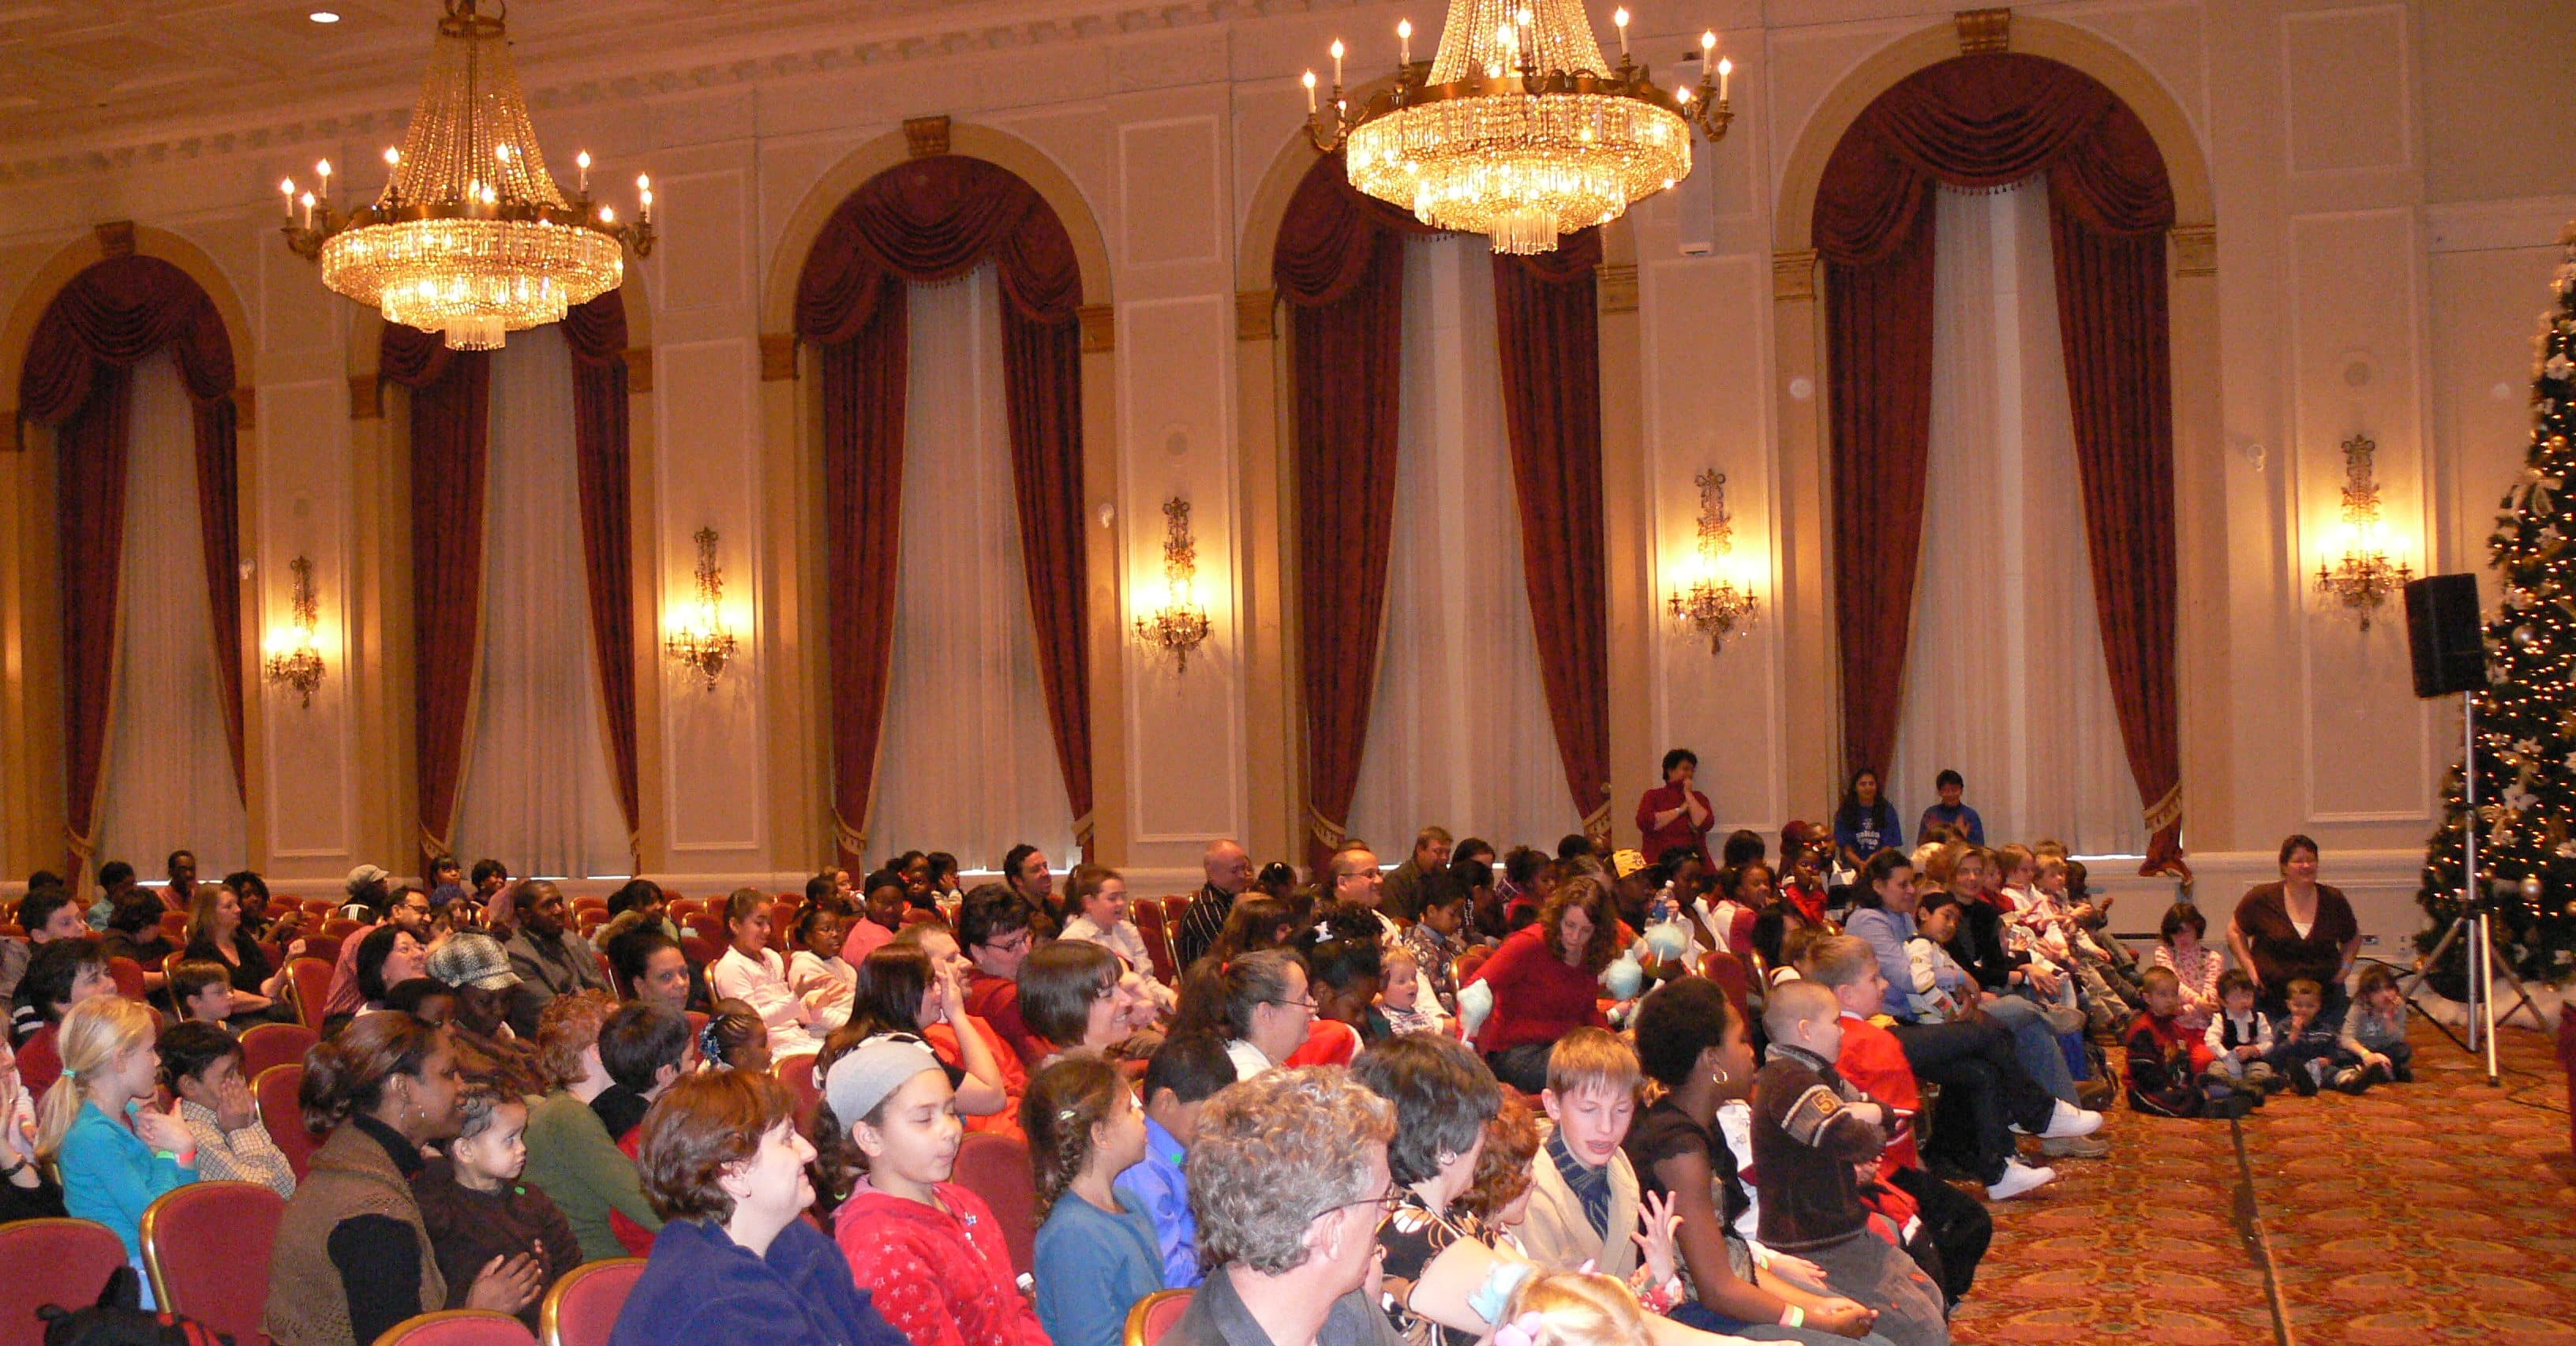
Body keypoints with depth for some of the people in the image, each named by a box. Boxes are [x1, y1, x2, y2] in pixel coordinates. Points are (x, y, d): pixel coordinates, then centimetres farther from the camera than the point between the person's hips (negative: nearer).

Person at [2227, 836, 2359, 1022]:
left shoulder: (2333, 900, 6)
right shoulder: (2261, 898, -3)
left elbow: (2353, 937, 24)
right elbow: (2235, 931, 9)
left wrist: (2345, 965, 8)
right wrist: (2250, 968, -1)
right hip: (2271, 998, -2)